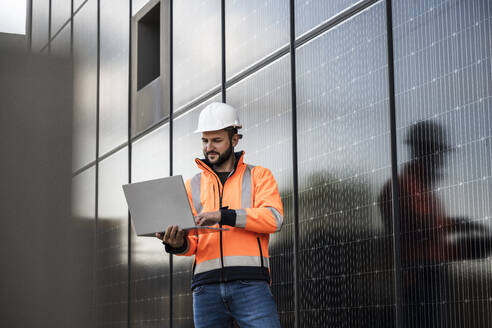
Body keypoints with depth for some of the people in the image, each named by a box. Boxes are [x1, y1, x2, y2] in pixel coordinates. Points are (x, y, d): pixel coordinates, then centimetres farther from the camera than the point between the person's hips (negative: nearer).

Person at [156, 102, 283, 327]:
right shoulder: (193, 186, 20)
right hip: (206, 285, 3)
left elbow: (273, 218, -6)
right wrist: (178, 244, -12)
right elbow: (192, 243, 13)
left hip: (250, 283, -3)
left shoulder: (259, 176, 13)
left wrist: (224, 216, -17)